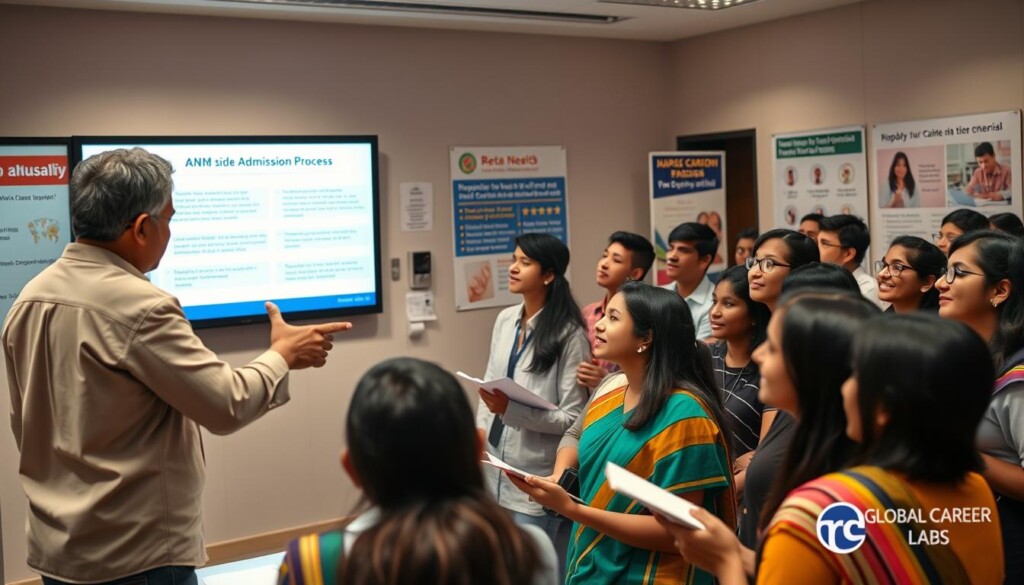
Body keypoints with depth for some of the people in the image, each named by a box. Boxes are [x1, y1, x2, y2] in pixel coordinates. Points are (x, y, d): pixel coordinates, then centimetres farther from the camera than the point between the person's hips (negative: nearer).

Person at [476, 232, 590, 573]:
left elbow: (573, 417, -16)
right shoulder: (505, 320, 5)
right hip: (496, 469, 7)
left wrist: (510, 410, -25)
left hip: (537, 478, -6)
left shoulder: (569, 334, -14)